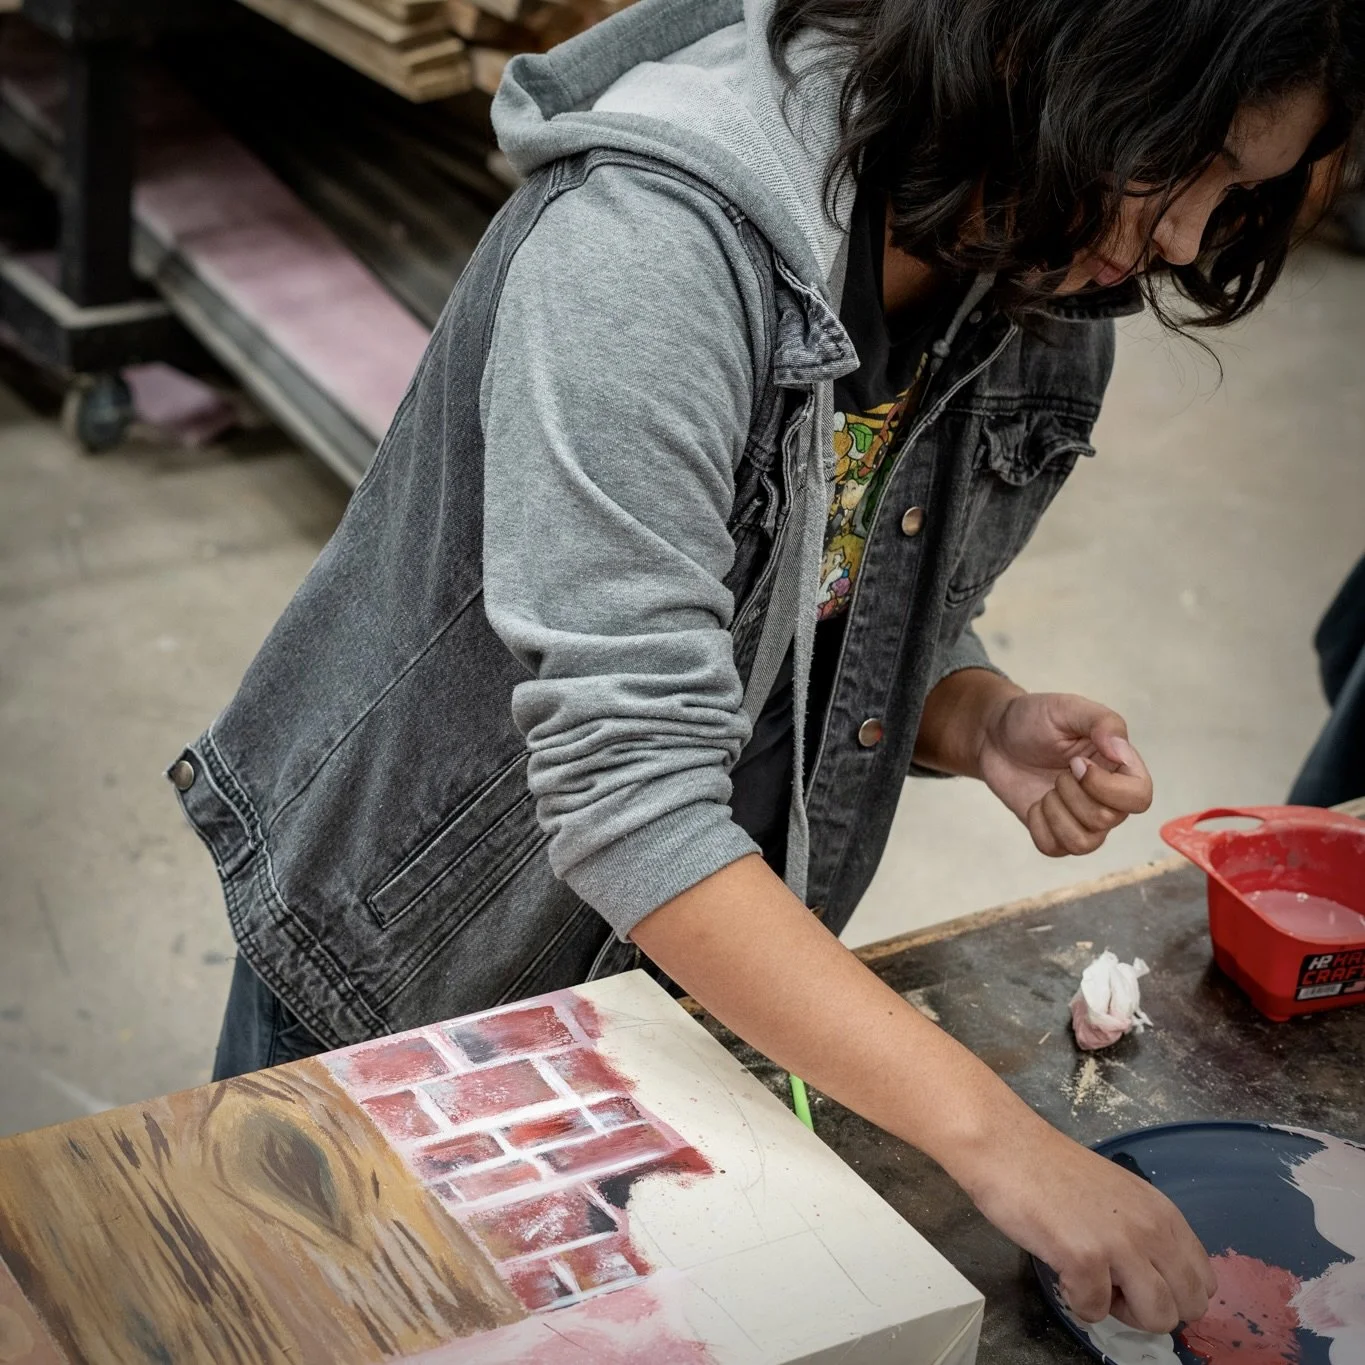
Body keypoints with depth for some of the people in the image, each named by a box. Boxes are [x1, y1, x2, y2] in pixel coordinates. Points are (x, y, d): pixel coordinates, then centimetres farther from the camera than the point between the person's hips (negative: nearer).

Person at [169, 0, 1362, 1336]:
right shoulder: (651, 238, -33)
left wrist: (988, 726, -18)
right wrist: (995, 1137, -41)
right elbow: (625, 787, -39)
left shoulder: (1044, 315, -9)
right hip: (397, 931, -5)